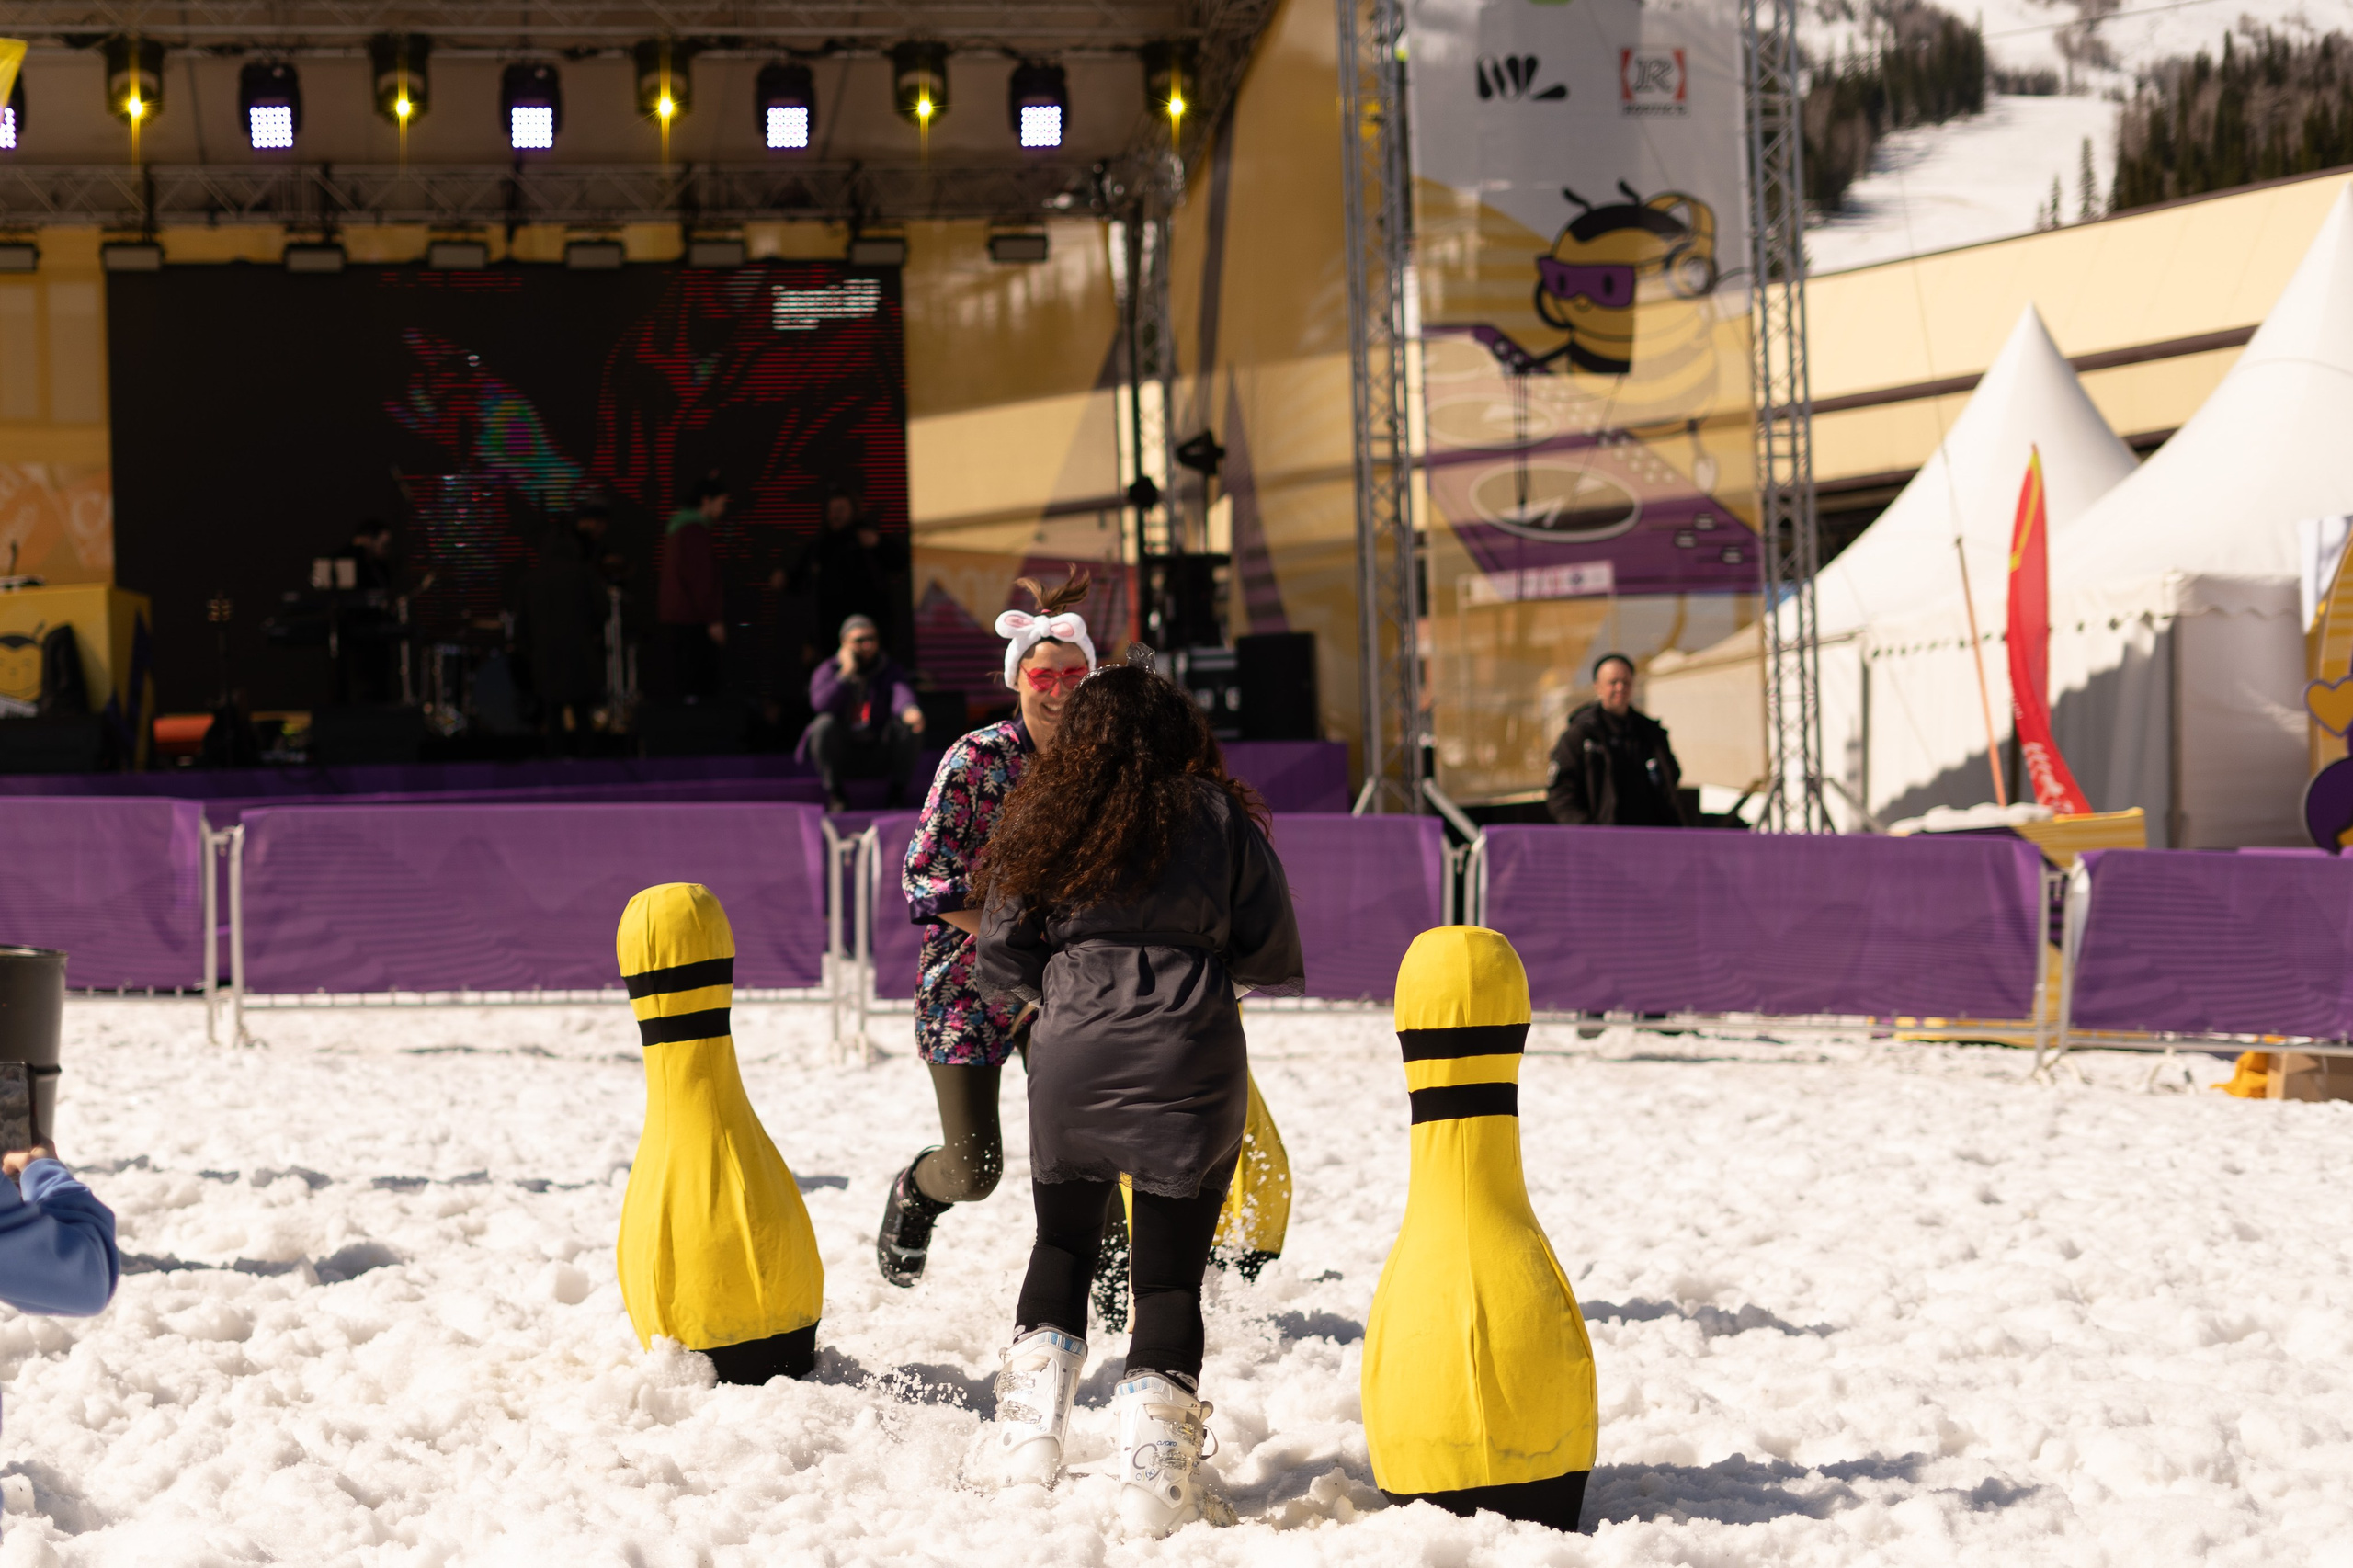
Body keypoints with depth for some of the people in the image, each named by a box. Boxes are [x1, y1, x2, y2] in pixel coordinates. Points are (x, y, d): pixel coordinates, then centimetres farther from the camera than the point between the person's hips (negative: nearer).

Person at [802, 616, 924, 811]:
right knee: (825, 723, -30)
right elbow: (821, 704, -23)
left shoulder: (890, 669, 0)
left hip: (879, 756, 1)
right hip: (841, 756, -1)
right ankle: (833, 791, -15)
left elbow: (902, 693, -25)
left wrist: (910, 710, -50)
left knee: (904, 723, -26)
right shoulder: (826, 672, -1)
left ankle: (899, 788, -9)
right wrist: (847, 673, -22)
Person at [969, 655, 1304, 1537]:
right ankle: (1156, 1475, -4)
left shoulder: (1047, 820, 6)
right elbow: (1273, 961, 2)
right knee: (1169, 1273, 2)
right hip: (1187, 1065, -2)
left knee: (1063, 1243, 22)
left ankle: (1031, 1432, 18)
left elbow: (1000, 960, 6)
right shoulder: (1219, 816, 2)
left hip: (1071, 1062, 2)